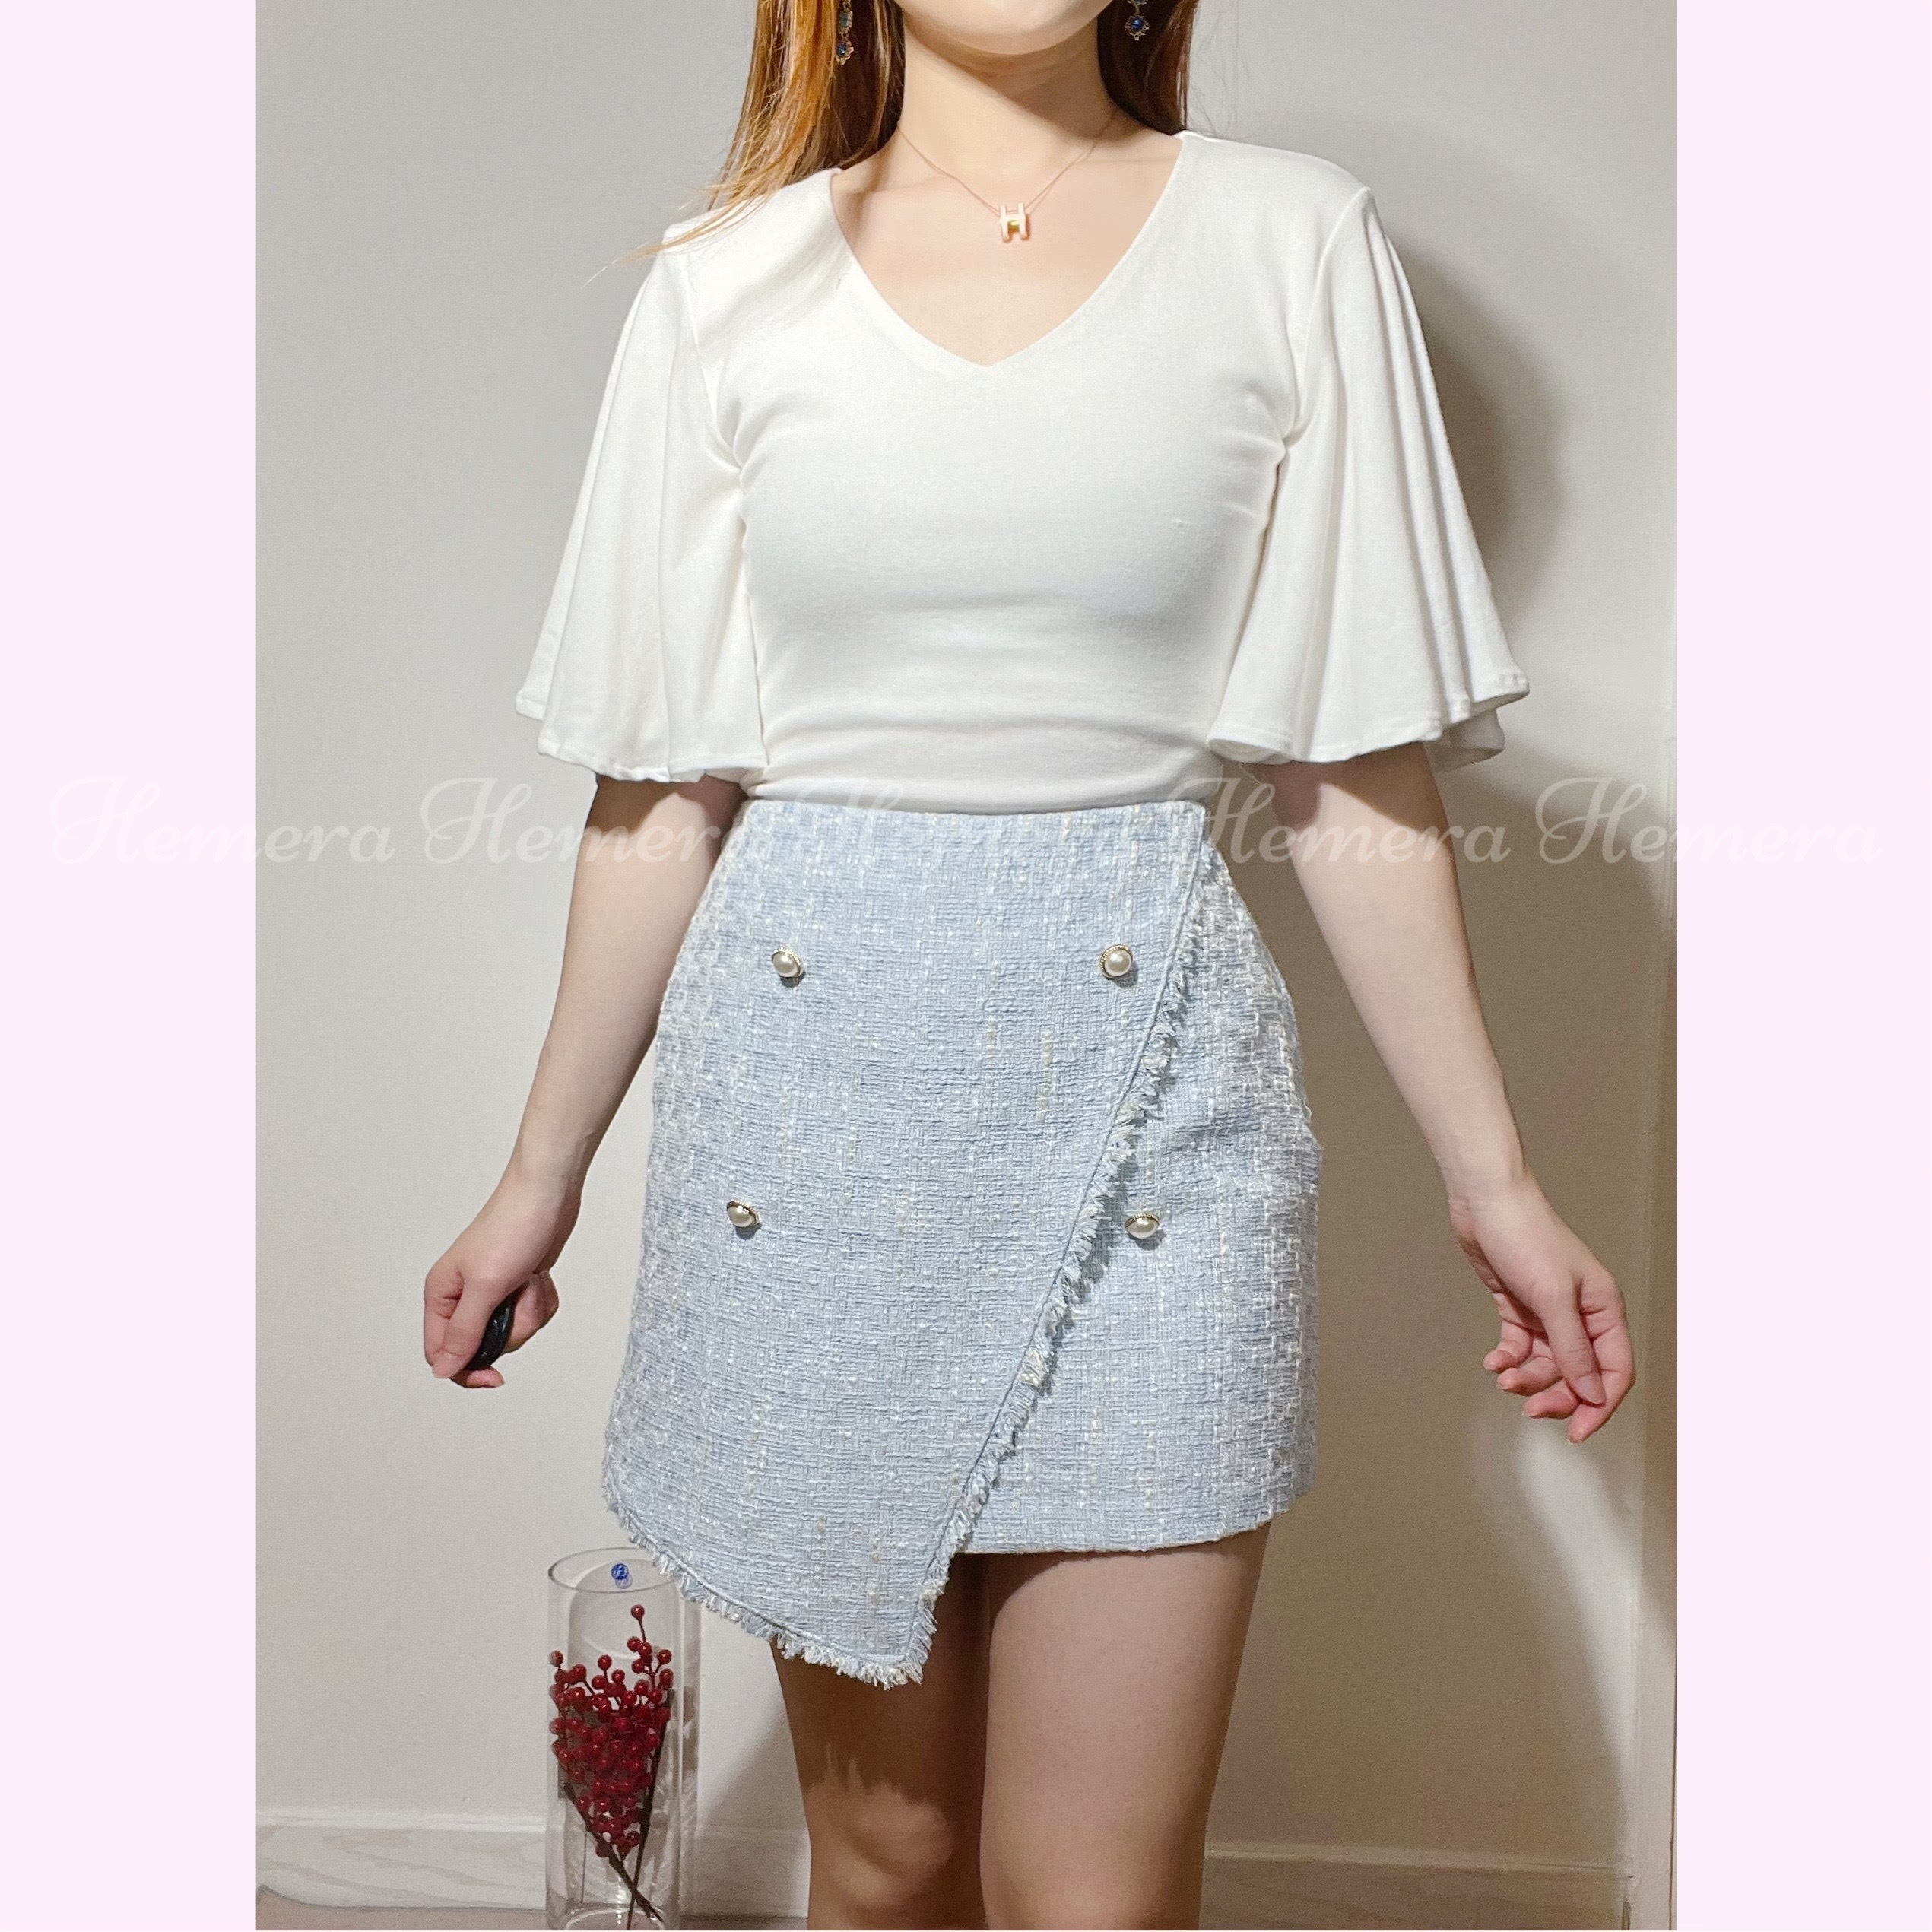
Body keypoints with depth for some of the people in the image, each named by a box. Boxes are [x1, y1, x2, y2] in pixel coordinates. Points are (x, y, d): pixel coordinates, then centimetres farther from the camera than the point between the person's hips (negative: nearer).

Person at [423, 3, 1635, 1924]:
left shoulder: (1293, 240, 3)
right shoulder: (729, 288, 6)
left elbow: (1359, 768, 3)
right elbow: (660, 790, 8)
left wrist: (1490, 1175, 3)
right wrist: (544, 1173, 11)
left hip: (1143, 1065, -1)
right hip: (811, 1068, 1)